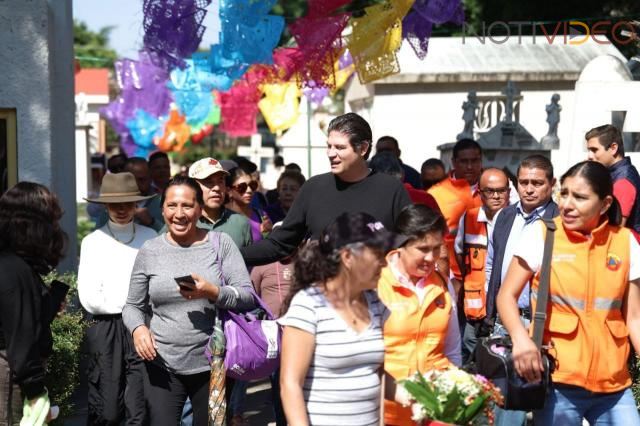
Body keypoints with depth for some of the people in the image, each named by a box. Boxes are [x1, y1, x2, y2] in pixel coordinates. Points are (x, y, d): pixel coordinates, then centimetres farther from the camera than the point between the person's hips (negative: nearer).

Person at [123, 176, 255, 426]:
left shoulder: (221, 243, 0)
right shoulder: (149, 250, 4)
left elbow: (248, 298, -6)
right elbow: (133, 305, 10)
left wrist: (213, 292, -23)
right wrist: (138, 328, -11)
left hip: (212, 365, 0)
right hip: (163, 366, 0)